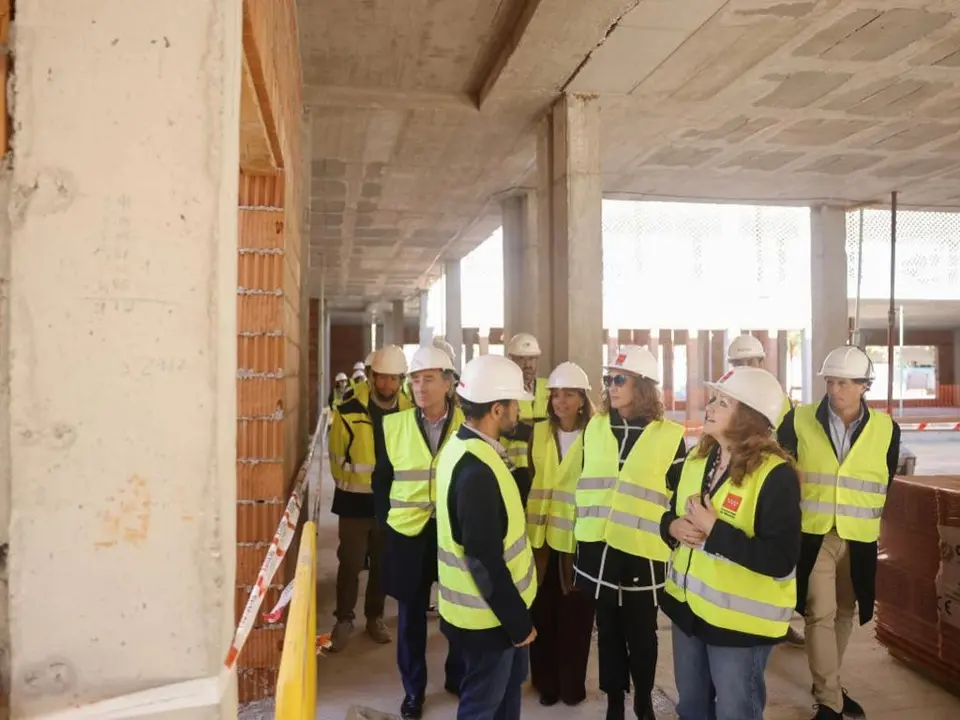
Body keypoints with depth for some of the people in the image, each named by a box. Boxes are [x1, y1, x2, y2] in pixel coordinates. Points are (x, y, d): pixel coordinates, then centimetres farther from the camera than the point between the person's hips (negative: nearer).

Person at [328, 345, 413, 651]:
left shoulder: (409, 412, -4)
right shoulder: (350, 411, -12)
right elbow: (337, 455, -2)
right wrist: (349, 485, 3)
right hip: (356, 501, -2)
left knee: (383, 564, 15)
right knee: (350, 563, 4)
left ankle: (375, 617, 32)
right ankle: (344, 620, 22)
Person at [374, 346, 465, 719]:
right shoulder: (394, 425, -3)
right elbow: (381, 480, 6)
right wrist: (385, 520, 1)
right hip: (408, 532, 1)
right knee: (411, 614, 13)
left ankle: (459, 677, 36)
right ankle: (414, 689, 31)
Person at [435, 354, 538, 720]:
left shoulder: (465, 446, 2)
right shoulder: (475, 469, -30)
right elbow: (485, 560, -28)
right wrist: (517, 621, -17)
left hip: (498, 606, 9)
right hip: (488, 614, -9)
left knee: (509, 685, 26)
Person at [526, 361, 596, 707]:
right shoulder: (538, 432, 6)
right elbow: (528, 476, 11)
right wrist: (527, 519, 8)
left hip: (578, 534, -3)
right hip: (541, 532, 3)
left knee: (575, 611, 6)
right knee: (541, 610, 9)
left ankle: (572, 683, 26)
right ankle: (546, 681, 28)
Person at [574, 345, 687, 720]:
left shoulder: (670, 435, -6)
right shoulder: (595, 427, 4)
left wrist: (670, 537, -2)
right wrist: (581, 529, 12)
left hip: (643, 551, -3)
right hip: (599, 548, 3)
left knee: (641, 634, 11)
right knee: (608, 631, 14)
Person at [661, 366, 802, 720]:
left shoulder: (776, 475, -21)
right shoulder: (698, 457, 2)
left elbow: (781, 561, -26)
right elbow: (670, 514, 12)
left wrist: (713, 529, -28)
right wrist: (674, 527, -11)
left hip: (740, 619, -7)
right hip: (687, 604, 7)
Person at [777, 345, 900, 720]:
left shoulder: (886, 429, -1)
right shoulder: (798, 421, -7)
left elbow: (884, 483, 10)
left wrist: (866, 519, 9)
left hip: (858, 538, 3)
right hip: (812, 534, -2)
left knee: (844, 613, 14)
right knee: (820, 614, -5)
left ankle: (826, 684, 32)